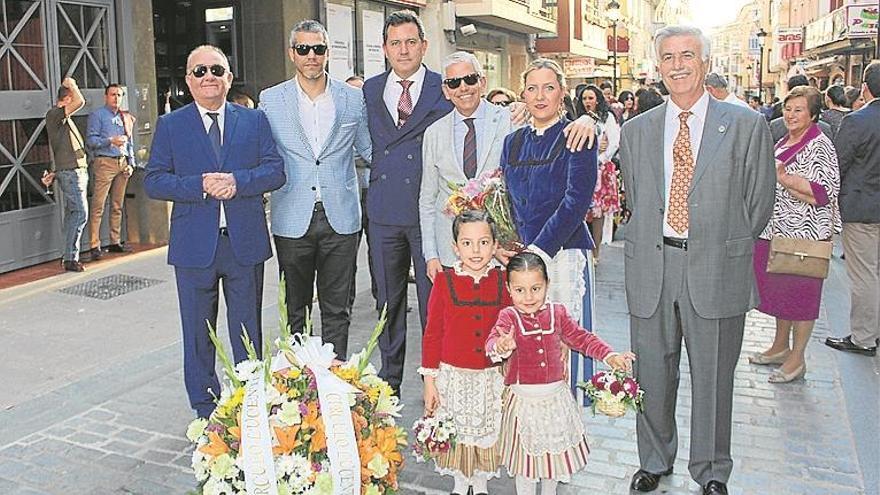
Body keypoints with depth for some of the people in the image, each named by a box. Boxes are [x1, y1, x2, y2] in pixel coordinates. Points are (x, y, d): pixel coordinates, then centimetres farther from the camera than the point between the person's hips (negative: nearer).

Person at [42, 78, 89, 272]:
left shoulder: (64, 117, 21)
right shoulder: (54, 114, -11)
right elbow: (80, 102, -26)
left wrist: (53, 172, 25)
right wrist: (71, 85, -8)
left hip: (77, 171, 10)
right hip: (70, 171, -10)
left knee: (72, 213, 12)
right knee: (80, 212, -12)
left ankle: (69, 256, 17)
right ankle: (70, 258, -9)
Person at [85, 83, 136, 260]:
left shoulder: (126, 117, 18)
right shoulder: (97, 115, 3)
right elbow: (90, 140, -6)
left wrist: (131, 163, 9)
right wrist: (110, 141, -19)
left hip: (122, 163, 6)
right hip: (105, 162, -6)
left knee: (117, 206, 9)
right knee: (98, 206, -9)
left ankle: (115, 242, 16)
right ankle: (95, 246, -10)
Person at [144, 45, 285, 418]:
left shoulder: (254, 121, 6)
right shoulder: (171, 125, 4)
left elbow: (276, 171, -1)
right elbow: (153, 181, -2)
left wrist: (238, 181, -19)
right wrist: (200, 185, -18)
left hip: (245, 244, 0)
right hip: (194, 246, 0)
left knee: (248, 331, 11)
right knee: (198, 334, 11)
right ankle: (206, 412, 26)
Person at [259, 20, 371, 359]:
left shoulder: (353, 98, 4)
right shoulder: (270, 100, 3)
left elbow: (370, 150, 13)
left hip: (340, 217, 0)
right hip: (293, 219, 0)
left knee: (337, 309, 9)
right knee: (295, 308, 11)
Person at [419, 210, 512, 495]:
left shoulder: (502, 281, -4)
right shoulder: (445, 281, -9)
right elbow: (432, 333, -4)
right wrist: (429, 380, -4)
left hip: (492, 376, 1)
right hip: (454, 376, -1)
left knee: (486, 433, 14)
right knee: (456, 433, 13)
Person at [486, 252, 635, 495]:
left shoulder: (557, 313, -4)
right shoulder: (508, 317, -14)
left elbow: (582, 338, 4)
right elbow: (493, 340, -31)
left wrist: (610, 356, -8)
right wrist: (500, 347, -55)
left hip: (555, 396, 3)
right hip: (523, 399, -3)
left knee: (555, 451, 20)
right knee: (525, 455, 12)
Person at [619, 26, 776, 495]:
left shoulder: (747, 126, -1)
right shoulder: (636, 131, 7)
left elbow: (759, 201, 3)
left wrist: (725, 247, 6)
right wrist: (651, 245, 9)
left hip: (716, 270, -2)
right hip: (650, 267, 2)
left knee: (712, 377, 10)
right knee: (652, 374, 13)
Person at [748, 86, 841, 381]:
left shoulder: (819, 146, -13)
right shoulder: (785, 143, 13)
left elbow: (824, 193, -22)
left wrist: (783, 178, -28)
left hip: (805, 233, -9)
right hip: (777, 230, 9)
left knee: (801, 293, 1)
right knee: (779, 289, 16)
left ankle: (797, 359, 12)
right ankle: (781, 346, 30)